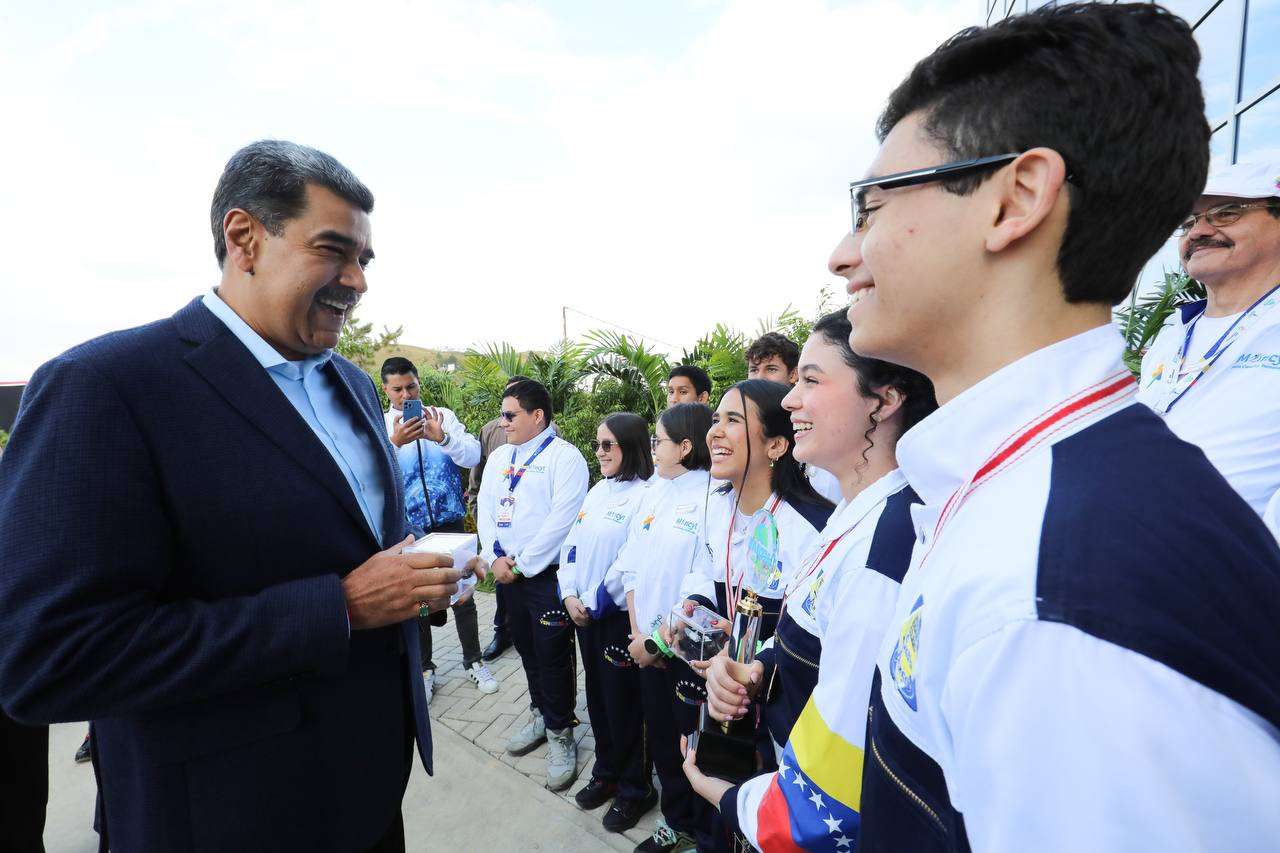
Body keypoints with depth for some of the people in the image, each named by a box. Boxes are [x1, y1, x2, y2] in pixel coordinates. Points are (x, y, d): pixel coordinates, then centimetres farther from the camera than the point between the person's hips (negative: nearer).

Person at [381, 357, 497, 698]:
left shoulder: (444, 416, 0)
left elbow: (473, 456, -10)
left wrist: (442, 436, -27)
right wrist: (395, 443, -32)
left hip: (449, 523, 0)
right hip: (408, 529, 0)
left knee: (463, 594, 9)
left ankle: (473, 661, 28)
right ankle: (424, 669, 30)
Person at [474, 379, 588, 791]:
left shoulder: (565, 457, -11)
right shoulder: (498, 458, 12)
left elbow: (561, 518, -18)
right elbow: (485, 509, 10)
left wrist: (521, 564, -14)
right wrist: (494, 556, -5)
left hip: (548, 574, -7)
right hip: (509, 572, 7)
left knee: (552, 656, 2)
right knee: (527, 649, 18)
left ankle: (560, 732, 21)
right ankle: (541, 714, 38)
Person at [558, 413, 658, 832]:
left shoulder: (644, 495, -17)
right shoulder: (597, 491, 8)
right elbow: (572, 544, 10)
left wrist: (598, 601, -17)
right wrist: (570, 595, -1)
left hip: (621, 616, -7)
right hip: (584, 613, 7)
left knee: (623, 703, 7)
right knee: (597, 696, 19)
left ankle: (635, 788, 28)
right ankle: (606, 773, 39)